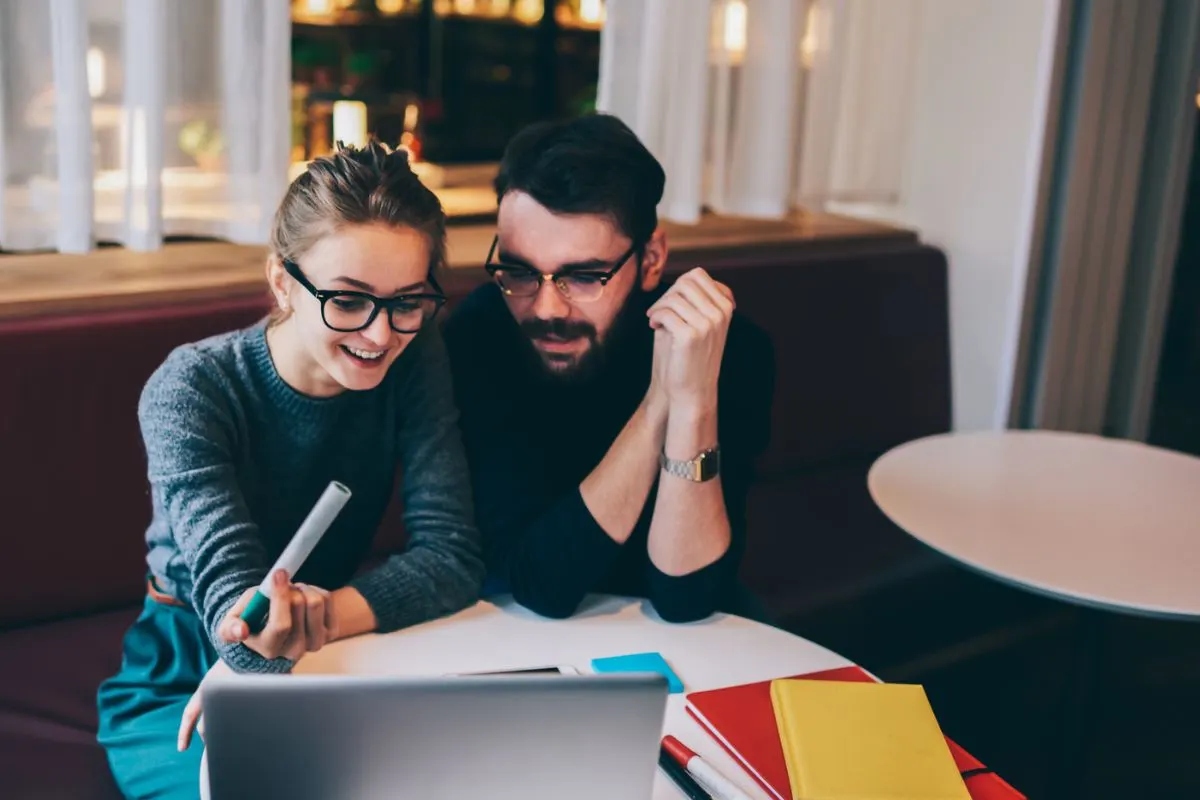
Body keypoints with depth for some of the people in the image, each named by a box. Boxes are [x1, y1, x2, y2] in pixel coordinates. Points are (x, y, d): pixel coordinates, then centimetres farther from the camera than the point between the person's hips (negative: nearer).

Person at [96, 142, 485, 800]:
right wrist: (269, 642, -54)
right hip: (181, 686, -3)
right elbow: (227, 579, -31)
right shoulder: (190, 389, -20)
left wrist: (308, 622, -32)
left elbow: (452, 554, -16)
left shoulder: (412, 359, -11)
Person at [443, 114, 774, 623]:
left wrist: (693, 400, -33)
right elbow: (541, 585, -23)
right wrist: (659, 401, -32)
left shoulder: (731, 349, -20)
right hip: (517, 619, 0)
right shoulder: (478, 334, -20)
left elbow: (684, 600, -21)